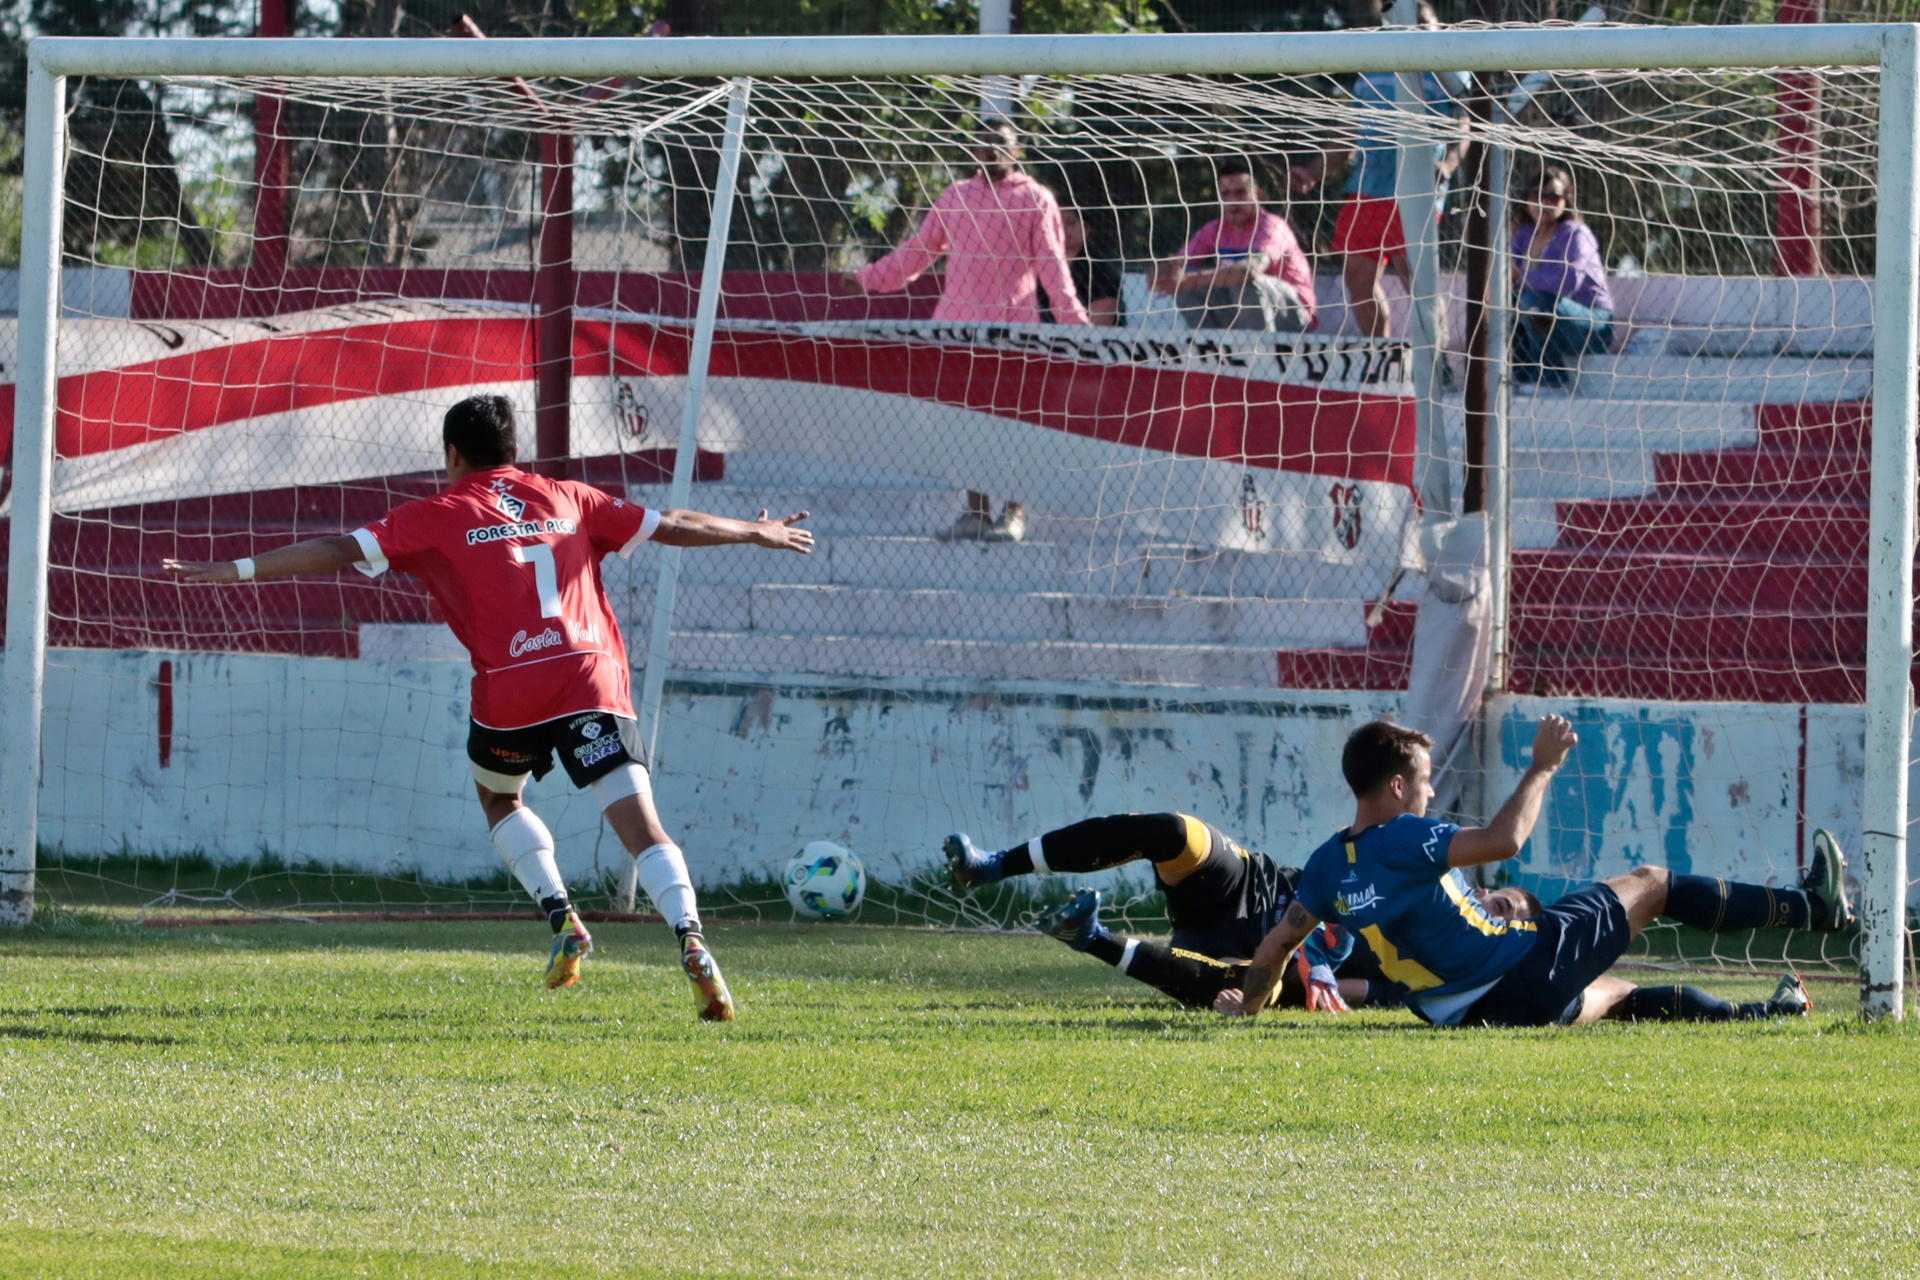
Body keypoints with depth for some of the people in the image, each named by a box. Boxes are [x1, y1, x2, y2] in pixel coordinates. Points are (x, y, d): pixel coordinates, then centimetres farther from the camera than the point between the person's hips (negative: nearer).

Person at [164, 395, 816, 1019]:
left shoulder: (438, 516, 11)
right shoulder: (568, 501, 20)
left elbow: (338, 550, 5)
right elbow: (671, 525, 26)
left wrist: (234, 570, 7)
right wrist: (756, 532, 41)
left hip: (511, 688, -1)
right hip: (593, 678, 2)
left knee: (498, 798, 27)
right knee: (640, 823, -4)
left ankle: (562, 919, 10)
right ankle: (690, 939, -25)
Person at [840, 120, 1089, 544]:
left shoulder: (1035, 200, 3)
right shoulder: (955, 197, 17)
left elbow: (1052, 264, -1)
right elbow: (917, 251, 24)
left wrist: (1071, 314, -13)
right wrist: (869, 279, 23)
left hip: (1012, 326, -5)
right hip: (958, 325, 5)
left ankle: (1015, 513, 2)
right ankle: (976, 512, 10)